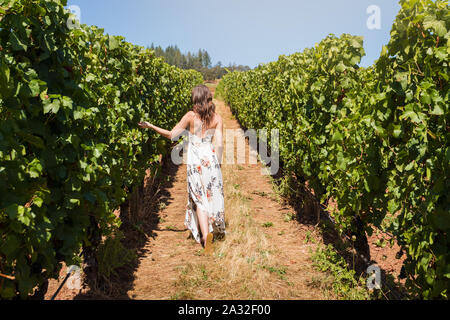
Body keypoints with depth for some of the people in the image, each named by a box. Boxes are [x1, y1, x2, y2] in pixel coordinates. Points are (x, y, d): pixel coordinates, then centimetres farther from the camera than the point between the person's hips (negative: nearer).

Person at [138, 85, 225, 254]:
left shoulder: (190, 116, -5)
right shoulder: (217, 118, -1)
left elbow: (172, 135, -5)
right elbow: (219, 144, -4)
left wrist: (151, 126, 4)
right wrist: (218, 162, 9)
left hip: (195, 161, -1)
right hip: (210, 158, 2)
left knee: (199, 198, 5)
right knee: (213, 195, 15)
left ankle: (205, 234, -8)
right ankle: (215, 230, 30)